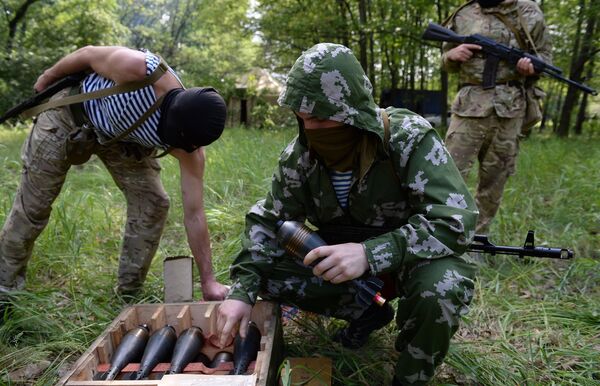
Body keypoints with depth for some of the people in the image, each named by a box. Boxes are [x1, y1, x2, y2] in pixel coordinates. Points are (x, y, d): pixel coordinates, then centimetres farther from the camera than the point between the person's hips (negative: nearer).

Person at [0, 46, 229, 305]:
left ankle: (129, 295, 6)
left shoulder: (188, 141, -29)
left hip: (120, 137, 3)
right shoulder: (137, 70, -42)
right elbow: (88, 54, -19)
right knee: (33, 205, 3)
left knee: (152, 203, -11)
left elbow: (193, 214, -25)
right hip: (70, 111, -2)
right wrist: (47, 77, 0)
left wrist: (208, 281, -24)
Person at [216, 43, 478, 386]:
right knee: (266, 274, -11)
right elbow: (269, 222, -5)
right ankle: (366, 310, 8)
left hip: (414, 256, -4)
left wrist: (371, 254, -44)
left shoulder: (410, 140, -26)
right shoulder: (300, 155, -12)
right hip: (345, 258, 4)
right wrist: (242, 290, -19)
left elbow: (456, 221, -33)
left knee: (440, 286, -37)